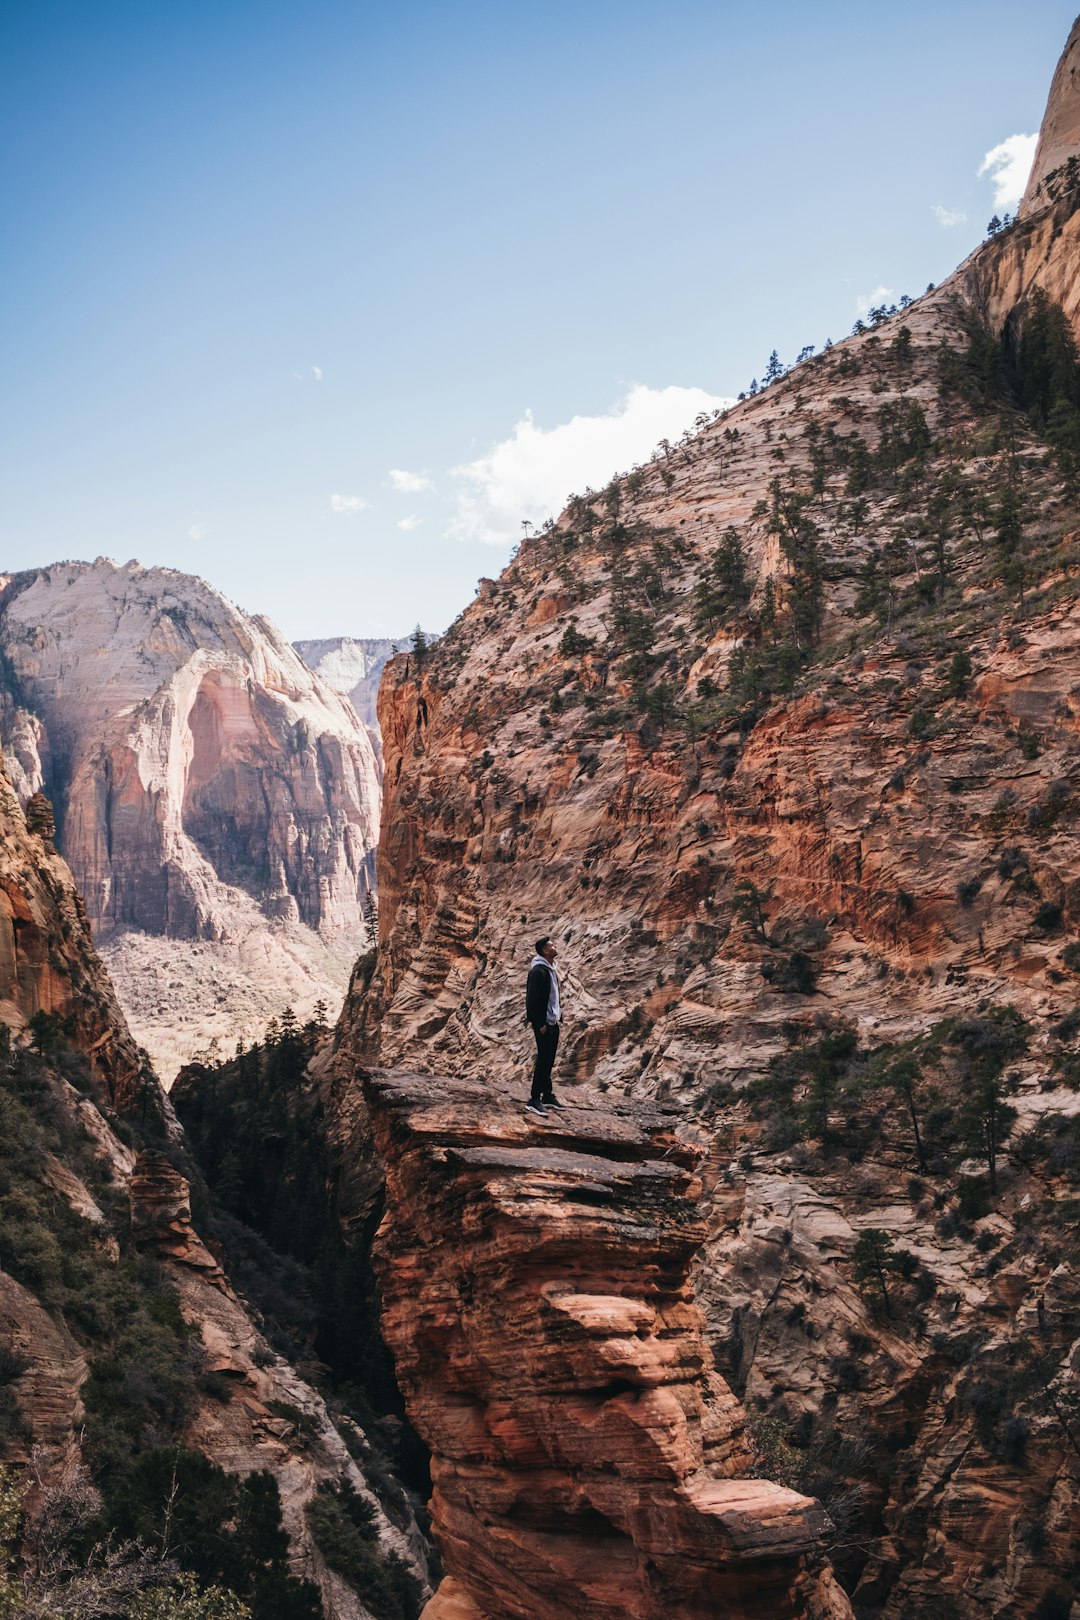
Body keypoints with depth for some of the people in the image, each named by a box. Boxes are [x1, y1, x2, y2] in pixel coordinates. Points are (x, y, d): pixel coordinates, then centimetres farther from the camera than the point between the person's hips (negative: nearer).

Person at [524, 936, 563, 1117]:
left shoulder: (551, 968, 13)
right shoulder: (538, 971, -17)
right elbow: (533, 999, -20)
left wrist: (559, 1015, 13)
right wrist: (540, 1023, -21)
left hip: (553, 1021, 9)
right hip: (543, 1022, -9)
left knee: (549, 1060, 14)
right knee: (543, 1060, -9)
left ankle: (547, 1096, 22)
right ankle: (534, 1101, -7)